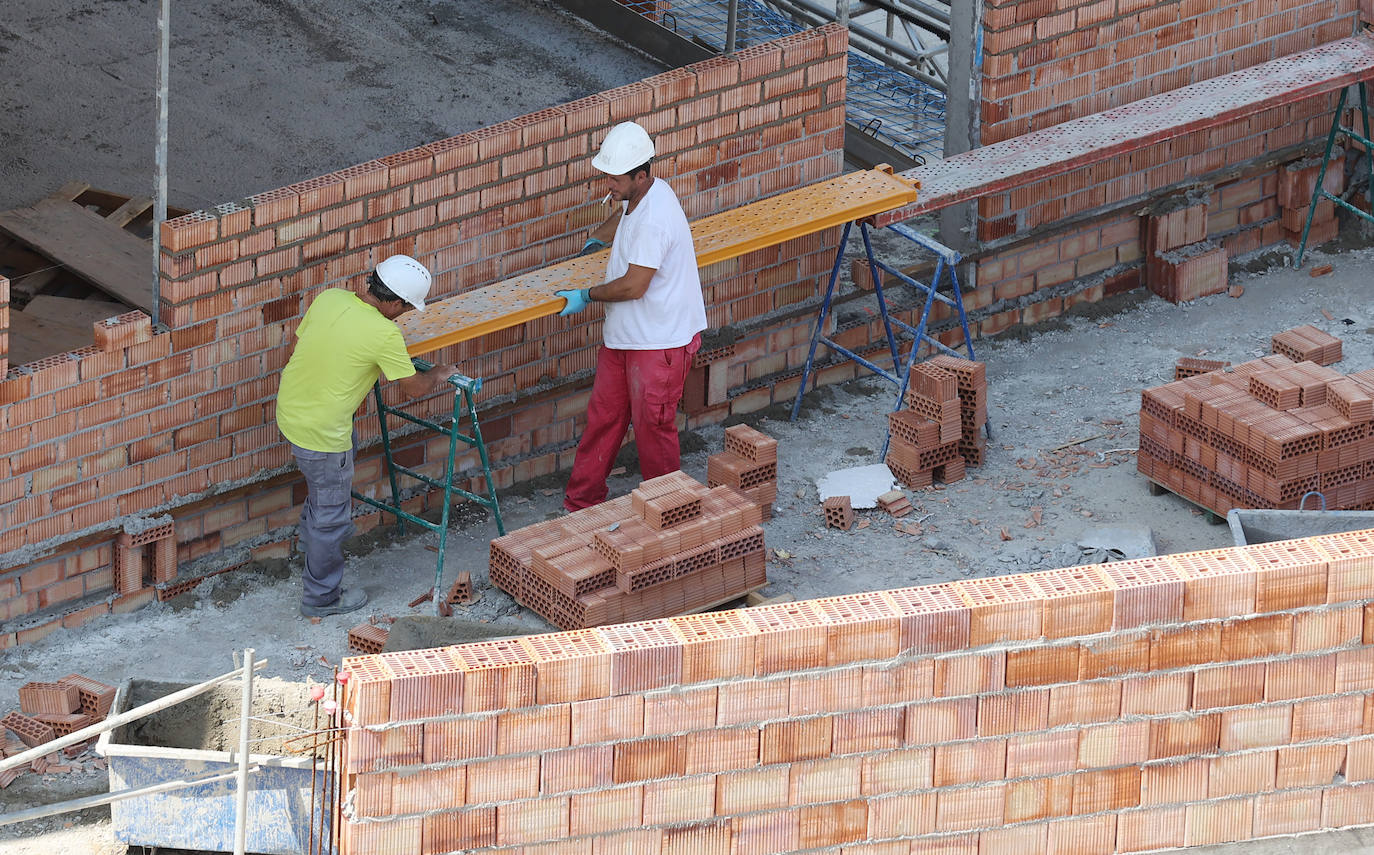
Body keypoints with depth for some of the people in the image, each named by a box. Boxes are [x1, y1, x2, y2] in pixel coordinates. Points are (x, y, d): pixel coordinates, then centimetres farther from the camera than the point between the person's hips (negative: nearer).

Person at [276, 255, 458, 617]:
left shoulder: (329, 298, -5)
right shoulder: (384, 334, -24)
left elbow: (298, 343, 9)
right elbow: (414, 388, -11)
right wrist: (438, 375, 10)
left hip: (290, 408, 8)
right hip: (322, 432, -7)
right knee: (331, 515, 12)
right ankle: (322, 598, 28)